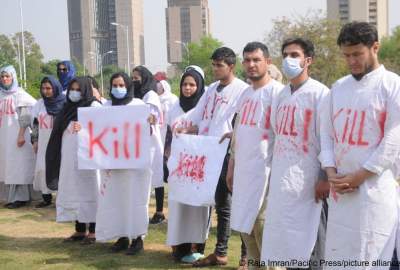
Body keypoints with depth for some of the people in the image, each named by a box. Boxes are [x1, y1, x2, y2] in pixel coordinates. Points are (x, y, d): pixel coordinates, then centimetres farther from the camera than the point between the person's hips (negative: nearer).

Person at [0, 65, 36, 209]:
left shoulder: (20, 94, -6)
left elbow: (24, 117, -10)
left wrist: (21, 135, -16)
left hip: (16, 134, -6)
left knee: (17, 165, -5)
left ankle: (20, 198, -1)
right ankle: (12, 196, 14)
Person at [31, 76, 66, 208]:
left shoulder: (65, 103, -5)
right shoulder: (40, 104, 7)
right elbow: (35, 123, 13)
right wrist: (35, 141, 10)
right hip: (44, 143, 4)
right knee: (42, 169, 3)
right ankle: (46, 198, 13)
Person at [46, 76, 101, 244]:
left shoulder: (94, 106, -1)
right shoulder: (69, 107, 18)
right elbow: (60, 132, 19)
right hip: (69, 158, 7)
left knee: (88, 191, -5)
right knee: (73, 192, 7)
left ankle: (93, 231, 0)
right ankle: (79, 230, 14)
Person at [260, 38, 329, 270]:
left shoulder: (319, 93, -9)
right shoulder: (281, 95, 12)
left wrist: (326, 178, -14)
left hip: (306, 178, -7)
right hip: (280, 177, 7)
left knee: (303, 240, -2)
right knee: (283, 238, 11)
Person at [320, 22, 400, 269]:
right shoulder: (338, 87, 12)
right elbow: (326, 132, 12)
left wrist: (358, 176, -13)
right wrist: (331, 173, -2)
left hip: (375, 188, -5)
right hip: (340, 188, 6)